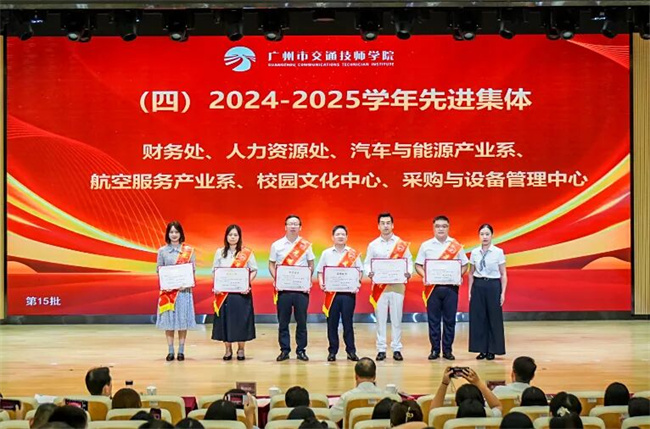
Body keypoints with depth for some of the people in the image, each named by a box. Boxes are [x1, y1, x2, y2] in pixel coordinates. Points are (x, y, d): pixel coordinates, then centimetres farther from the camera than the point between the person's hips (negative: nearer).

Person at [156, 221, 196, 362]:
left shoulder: (189, 250, 4)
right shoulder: (162, 251, 7)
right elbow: (159, 270, 7)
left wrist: (187, 283, -13)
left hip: (184, 289, -1)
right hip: (167, 290, 1)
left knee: (183, 319, 0)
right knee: (168, 319, 1)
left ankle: (181, 351, 7)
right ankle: (170, 351, 7)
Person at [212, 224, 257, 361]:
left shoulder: (247, 253, 2)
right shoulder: (220, 252, 9)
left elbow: (254, 270, 1)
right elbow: (214, 271, 9)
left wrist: (248, 283, -14)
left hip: (241, 292, -2)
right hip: (224, 292, 2)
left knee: (241, 319, 0)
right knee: (225, 319, 2)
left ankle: (241, 349, 10)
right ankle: (228, 349, 11)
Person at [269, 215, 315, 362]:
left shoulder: (306, 245, 6)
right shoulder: (277, 245, 6)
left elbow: (311, 265, 8)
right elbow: (271, 265, 8)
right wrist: (276, 279, -9)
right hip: (283, 288, 0)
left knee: (301, 320, 2)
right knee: (283, 320, 2)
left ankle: (301, 350, 10)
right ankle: (284, 350, 9)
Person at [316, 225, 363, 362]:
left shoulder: (353, 254, 6)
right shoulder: (326, 253, 8)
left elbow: (360, 271, 7)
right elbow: (320, 271, 9)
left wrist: (358, 282, -10)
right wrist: (321, 283, -9)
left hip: (348, 292, -1)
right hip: (331, 293, 1)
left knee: (348, 322, 1)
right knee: (332, 323, 3)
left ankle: (351, 351, 7)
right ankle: (332, 351, 9)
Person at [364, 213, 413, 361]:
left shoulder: (402, 244, 5)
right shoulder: (373, 245, 8)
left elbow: (409, 261, 5)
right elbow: (367, 263, 8)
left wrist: (409, 273, -14)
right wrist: (369, 273, -12)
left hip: (397, 285, -1)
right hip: (379, 285, 1)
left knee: (396, 318, 1)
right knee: (380, 318, 1)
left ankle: (396, 349, 7)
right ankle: (381, 349, 6)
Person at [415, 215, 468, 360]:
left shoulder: (456, 246, 6)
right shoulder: (426, 245, 6)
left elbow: (464, 265, 9)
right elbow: (418, 265, 7)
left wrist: (458, 275, -9)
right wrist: (424, 276, -11)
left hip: (451, 287, 0)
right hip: (433, 287, 0)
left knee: (449, 319, 2)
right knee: (433, 319, 2)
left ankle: (448, 350, 10)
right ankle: (435, 350, 9)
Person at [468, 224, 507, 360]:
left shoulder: (498, 252, -4)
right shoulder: (474, 253, 4)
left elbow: (503, 274, -2)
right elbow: (471, 273, 9)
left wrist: (503, 293, -7)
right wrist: (470, 291, 4)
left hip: (493, 286, -3)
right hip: (478, 286, 3)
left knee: (494, 318, 2)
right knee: (478, 318, 4)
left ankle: (492, 350, 12)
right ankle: (482, 349, 14)